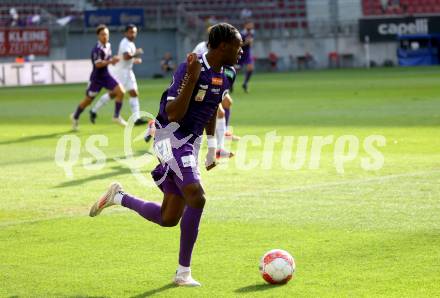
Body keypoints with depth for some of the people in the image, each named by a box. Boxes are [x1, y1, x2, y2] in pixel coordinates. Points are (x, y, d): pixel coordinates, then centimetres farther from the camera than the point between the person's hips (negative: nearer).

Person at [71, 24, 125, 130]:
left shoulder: (108, 45, 5)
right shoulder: (97, 49, -22)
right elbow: (98, 64, -31)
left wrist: (112, 60, 4)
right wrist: (110, 61, -39)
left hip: (106, 76, 7)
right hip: (96, 78, -7)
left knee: (121, 92, -11)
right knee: (88, 100, 7)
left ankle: (116, 116, 0)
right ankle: (75, 117, 31)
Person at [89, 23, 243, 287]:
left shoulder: (224, 75, 7)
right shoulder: (190, 69, -19)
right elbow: (173, 114, -27)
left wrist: (212, 146, 24)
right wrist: (192, 78, -34)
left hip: (191, 145, 9)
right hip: (172, 139, -9)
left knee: (168, 218, 6)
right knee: (196, 198, -24)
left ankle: (118, 197, 28)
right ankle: (184, 272, -15)